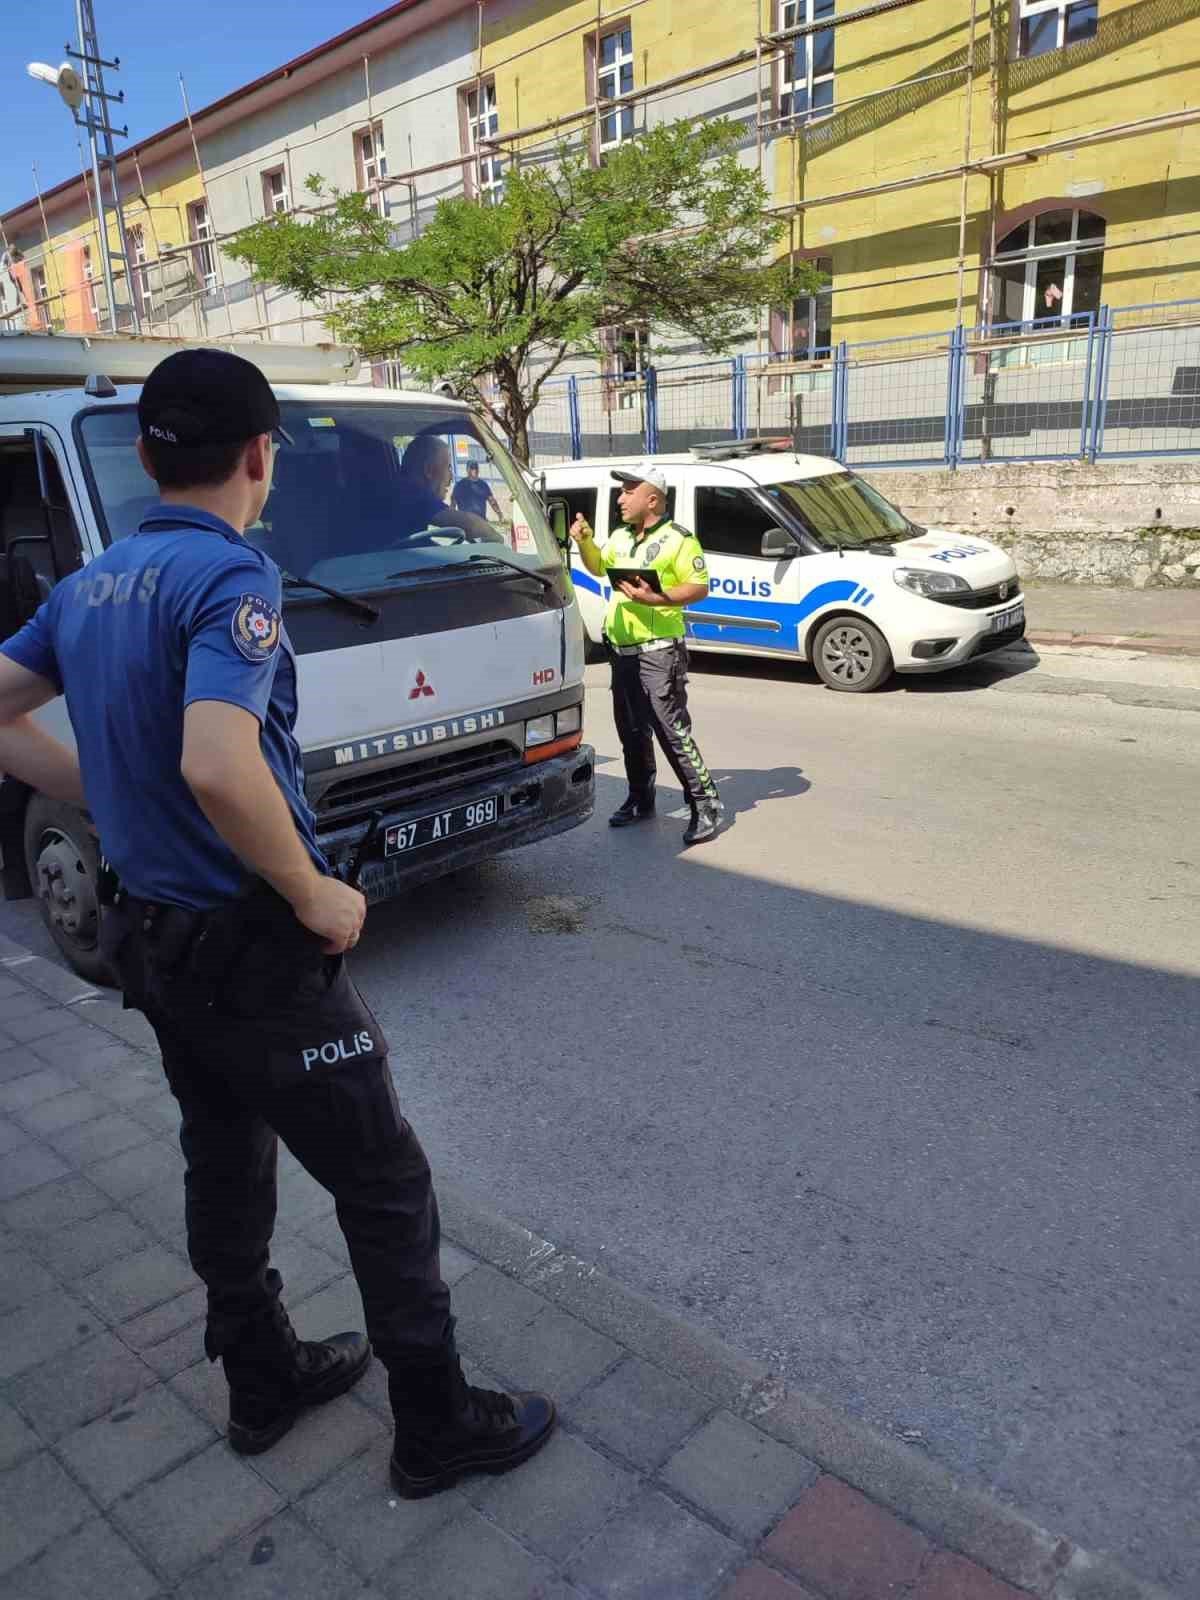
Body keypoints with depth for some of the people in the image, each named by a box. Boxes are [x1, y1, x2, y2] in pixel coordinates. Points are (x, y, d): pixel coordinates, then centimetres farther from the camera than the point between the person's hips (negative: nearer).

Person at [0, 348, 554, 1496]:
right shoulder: (231, 577, -20)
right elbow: (217, 767, -34)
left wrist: (114, 803, 12)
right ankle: (437, 1426, 22)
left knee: (225, 1164, 22)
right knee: (385, 1186, 6)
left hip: (154, 938, 9)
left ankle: (262, 1380, 41)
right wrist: (316, 895, -21)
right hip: (252, 951, -9)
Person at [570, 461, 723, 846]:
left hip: (659, 652, -8)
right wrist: (584, 541, 10)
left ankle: (706, 804, -3)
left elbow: (699, 588, -13)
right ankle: (640, 800, 28)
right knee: (631, 731, 15)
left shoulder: (677, 540, -9)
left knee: (671, 731, -11)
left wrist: (655, 598, -25)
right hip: (622, 651, 8)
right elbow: (598, 567, 29)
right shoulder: (621, 537, 15)